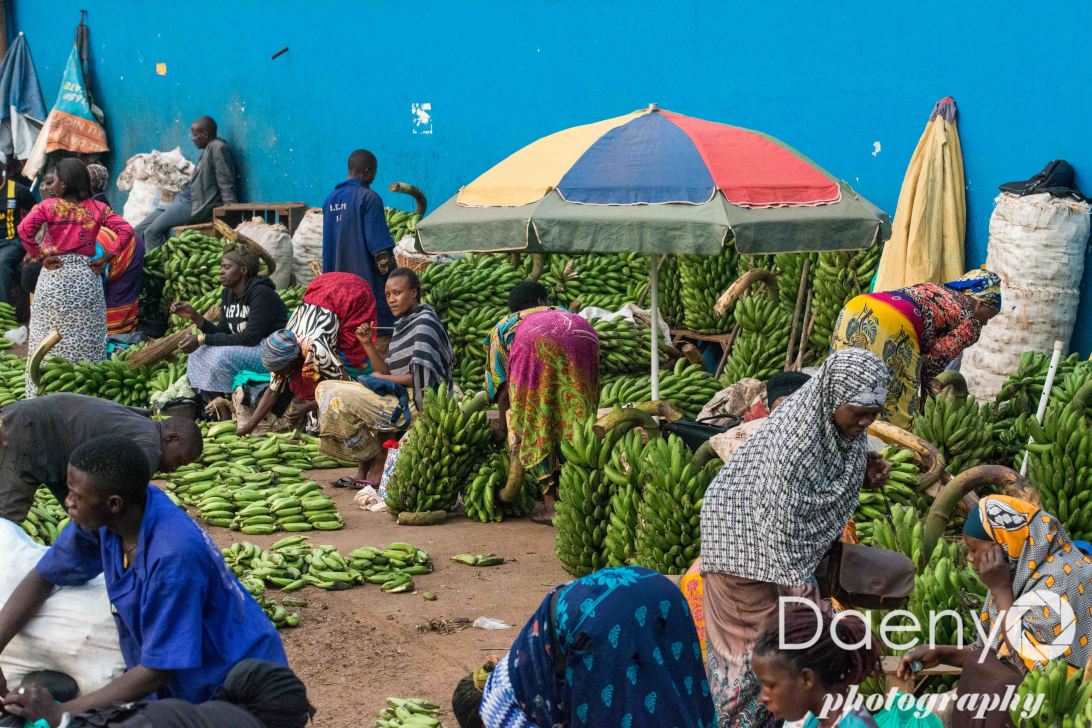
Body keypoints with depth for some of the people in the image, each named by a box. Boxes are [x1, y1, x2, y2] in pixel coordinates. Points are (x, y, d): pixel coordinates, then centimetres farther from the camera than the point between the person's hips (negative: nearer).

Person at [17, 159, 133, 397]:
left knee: (49, 336, 5)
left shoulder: (48, 206, -4)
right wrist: (105, 259, -2)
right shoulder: (97, 208, 2)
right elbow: (126, 230, -5)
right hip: (86, 276, 2)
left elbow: (24, 229, -18)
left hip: (55, 275, -2)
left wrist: (40, 257, -9)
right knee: (86, 339, 7)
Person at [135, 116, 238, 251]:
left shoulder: (219, 148, -11)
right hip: (184, 199, 11)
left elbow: (226, 187, -17)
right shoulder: (208, 149, 19)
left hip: (199, 205, -11)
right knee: (140, 230, 5)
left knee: (152, 232, -21)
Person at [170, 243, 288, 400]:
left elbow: (250, 338, -24)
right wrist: (194, 316, -9)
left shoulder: (261, 293, -19)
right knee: (199, 351, 1)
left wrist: (203, 339, -24)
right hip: (248, 347, 9)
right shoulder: (227, 294, 7)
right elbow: (223, 332, 6)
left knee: (222, 356, -27)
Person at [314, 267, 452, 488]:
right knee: (326, 388, 8)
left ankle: (379, 459, -7)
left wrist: (382, 379, -7)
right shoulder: (403, 325, 17)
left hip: (418, 402, -10)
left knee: (342, 399, -22)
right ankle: (364, 465, -1)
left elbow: (421, 377, -18)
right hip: (399, 395, 10)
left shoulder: (425, 322, -10)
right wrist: (368, 345, -1)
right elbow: (387, 372, 11)